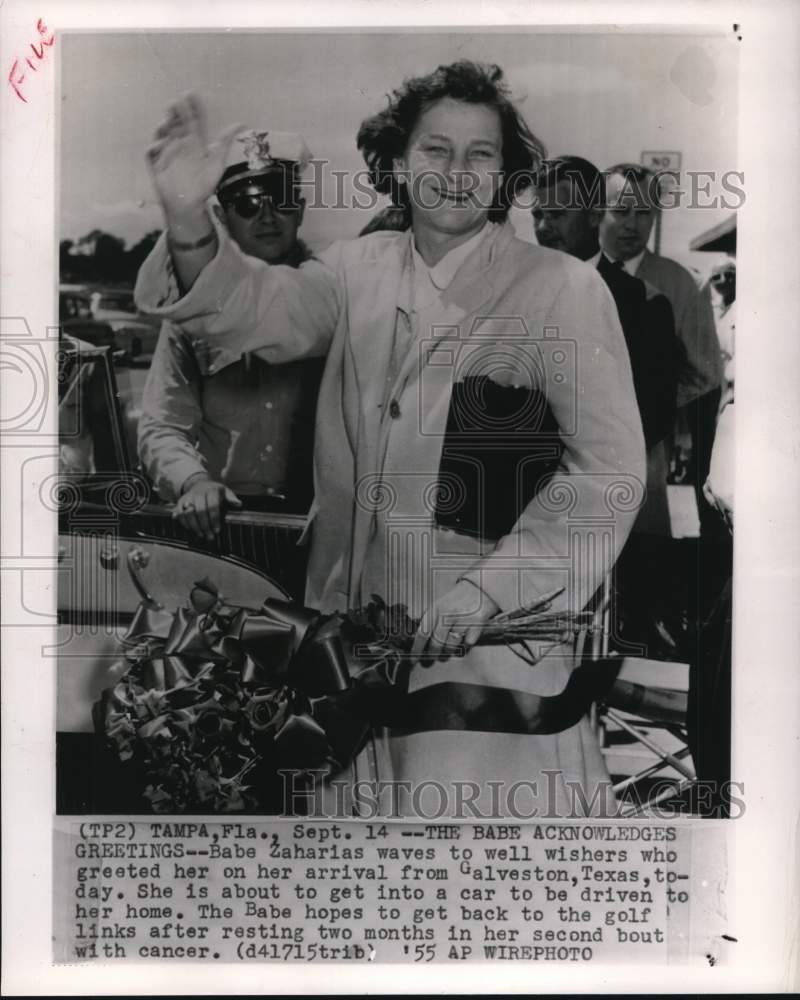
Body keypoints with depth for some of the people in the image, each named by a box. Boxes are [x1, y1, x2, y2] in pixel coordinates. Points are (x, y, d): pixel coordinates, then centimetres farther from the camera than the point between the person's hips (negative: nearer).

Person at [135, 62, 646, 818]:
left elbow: (608, 468, -11)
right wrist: (189, 223, -21)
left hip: (487, 635, -4)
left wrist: (489, 587, -18)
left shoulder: (563, 290, -8)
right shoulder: (361, 267, 7)